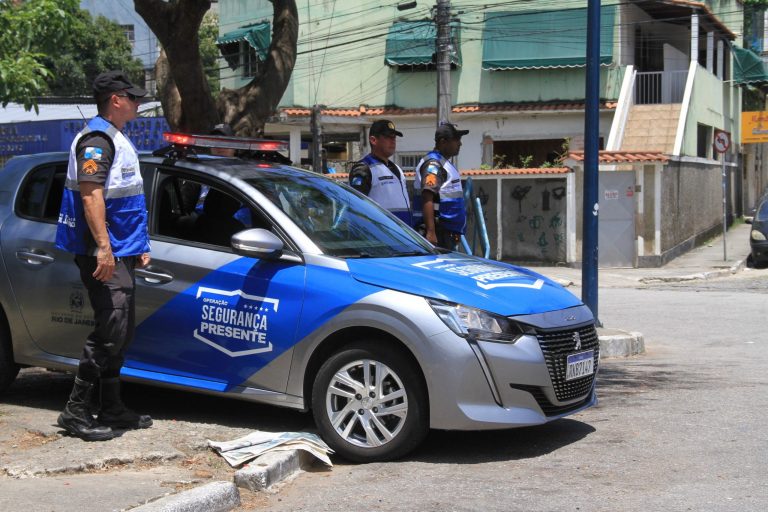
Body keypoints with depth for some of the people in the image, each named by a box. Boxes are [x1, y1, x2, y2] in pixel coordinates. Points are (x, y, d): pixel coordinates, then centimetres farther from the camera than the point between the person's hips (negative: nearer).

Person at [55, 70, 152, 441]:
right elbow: (90, 192, -22)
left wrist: (138, 247, 26)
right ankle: (76, 411, -7)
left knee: (120, 333, 12)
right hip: (103, 254, -10)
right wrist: (103, 247, -29)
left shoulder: (116, 140, 21)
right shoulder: (97, 139, -11)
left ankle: (112, 409, 19)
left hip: (119, 253, 11)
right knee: (110, 330, -13)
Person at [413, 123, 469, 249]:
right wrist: (430, 232, -30)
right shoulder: (434, 164, -12)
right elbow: (427, 199, -23)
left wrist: (455, 233, 29)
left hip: (448, 233, 11)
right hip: (440, 232, -11)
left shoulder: (444, 163, 21)